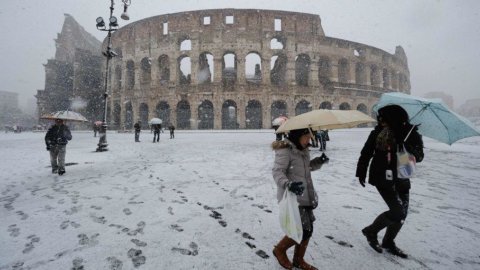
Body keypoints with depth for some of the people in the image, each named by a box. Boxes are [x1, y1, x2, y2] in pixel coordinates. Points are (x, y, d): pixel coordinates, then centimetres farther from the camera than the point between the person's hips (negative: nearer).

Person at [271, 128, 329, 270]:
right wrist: (288, 184, -42)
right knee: (304, 229, -7)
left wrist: (319, 161, 5)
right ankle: (280, 249, 19)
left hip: (305, 196, 9)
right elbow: (277, 171, -24)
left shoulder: (303, 150, 11)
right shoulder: (285, 150, -17)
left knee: (308, 229, 13)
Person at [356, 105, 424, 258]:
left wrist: (410, 149, -25)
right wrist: (361, 173, 1)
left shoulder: (410, 133, -5)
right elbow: (365, 153, -3)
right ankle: (370, 231, 13)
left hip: (401, 179, 5)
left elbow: (419, 156, -3)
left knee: (402, 214, 12)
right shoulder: (378, 133, -12)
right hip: (383, 178, -5)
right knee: (398, 212, -11)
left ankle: (388, 242, 34)